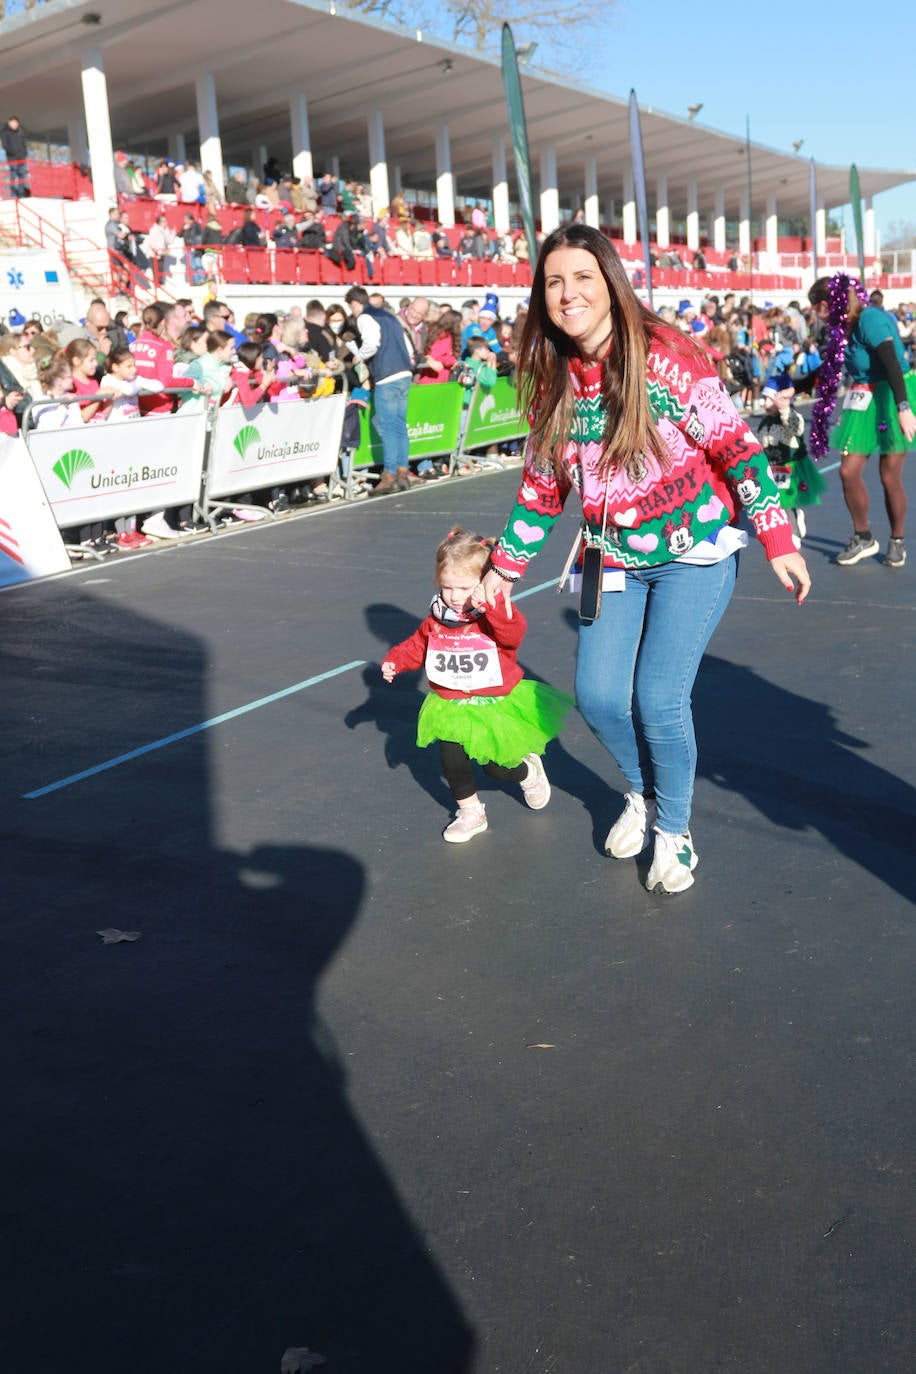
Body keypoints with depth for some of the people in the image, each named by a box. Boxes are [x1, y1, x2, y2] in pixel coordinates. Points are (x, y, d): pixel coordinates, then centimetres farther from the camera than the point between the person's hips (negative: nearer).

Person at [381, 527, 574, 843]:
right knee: (452, 763, 0)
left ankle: (528, 772, 40)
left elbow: (514, 634, -38)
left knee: (496, 767, 4)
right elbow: (417, 645, 14)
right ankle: (470, 813, 25)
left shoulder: (497, 613, -17)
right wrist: (394, 661, -2)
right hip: (452, 708, 4)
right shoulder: (437, 618, -2)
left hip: (496, 704, -4)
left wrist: (490, 607, -52)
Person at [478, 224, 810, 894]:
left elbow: (735, 445, -12)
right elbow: (542, 483, 11)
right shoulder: (553, 379, 1)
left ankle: (674, 829, 15)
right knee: (598, 695, 0)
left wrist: (778, 538, -16)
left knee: (660, 700, -11)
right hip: (614, 556, 5)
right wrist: (505, 566, 13)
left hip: (693, 550, -5)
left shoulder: (665, 355, -15)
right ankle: (644, 793, 31)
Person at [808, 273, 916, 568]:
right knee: (848, 471, -1)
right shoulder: (842, 328, 6)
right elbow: (828, 370, 19)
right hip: (864, 402, 7)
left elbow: (892, 364, -27)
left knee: (890, 477, -2)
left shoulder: (870, 319, -18)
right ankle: (863, 538, 16)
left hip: (892, 398, -7)